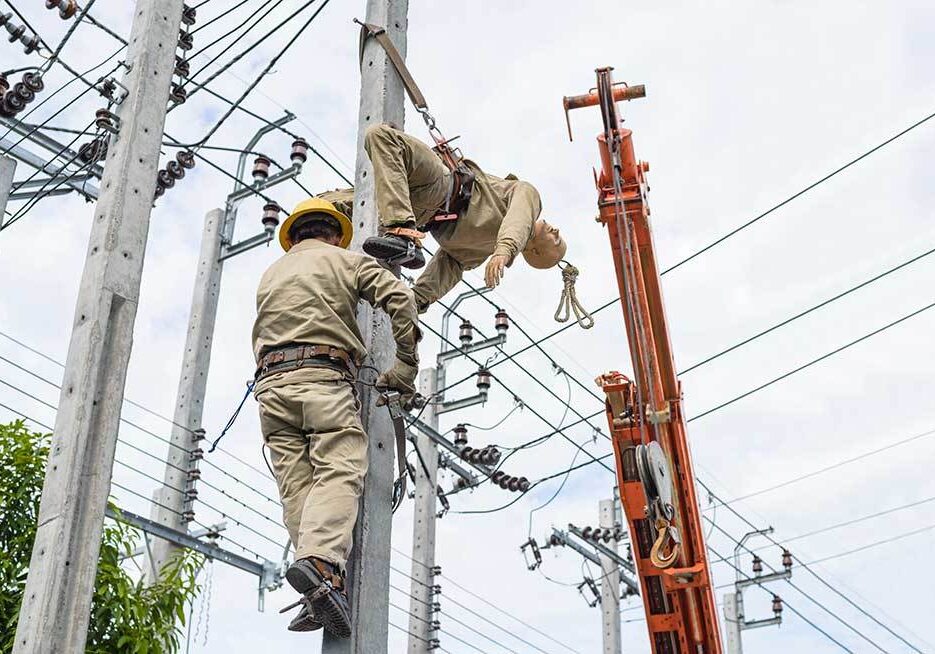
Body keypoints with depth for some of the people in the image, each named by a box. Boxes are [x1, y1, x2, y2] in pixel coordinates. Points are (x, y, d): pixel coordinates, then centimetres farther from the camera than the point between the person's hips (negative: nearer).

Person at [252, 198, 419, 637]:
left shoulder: (271, 273, 31)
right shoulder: (345, 259, 16)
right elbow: (399, 298, 2)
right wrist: (405, 366, 5)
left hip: (270, 382, 5)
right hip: (323, 376, -4)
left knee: (297, 485, -5)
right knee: (339, 473, -16)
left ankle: (319, 593, -18)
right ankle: (320, 561, -41)